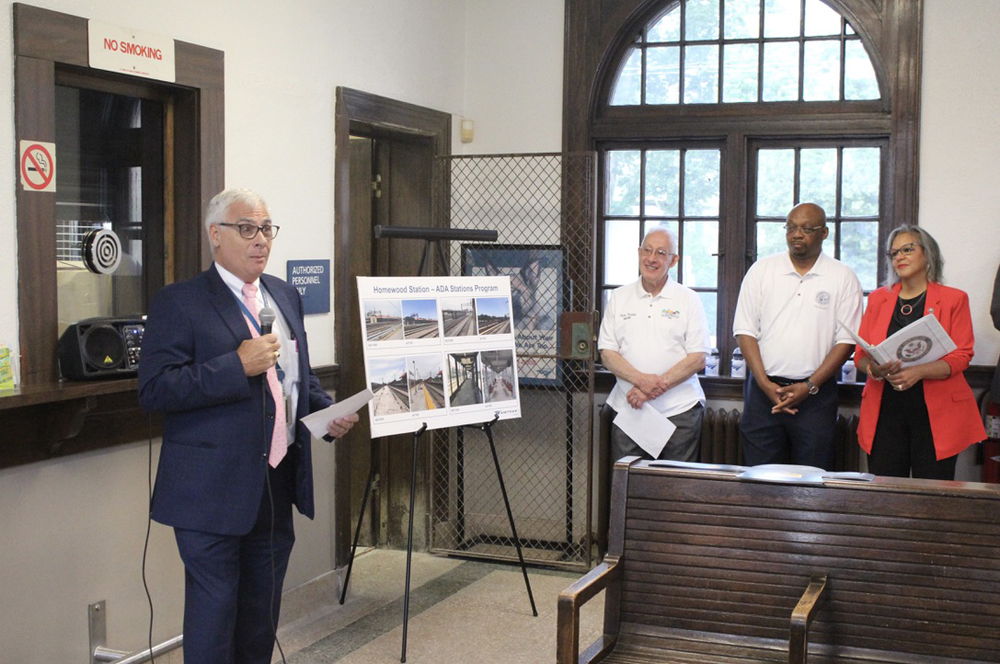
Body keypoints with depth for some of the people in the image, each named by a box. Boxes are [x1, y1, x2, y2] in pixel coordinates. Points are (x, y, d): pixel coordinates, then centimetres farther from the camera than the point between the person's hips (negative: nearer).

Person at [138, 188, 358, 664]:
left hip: (278, 487, 7)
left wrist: (330, 412, 5)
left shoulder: (285, 296, 13)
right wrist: (238, 366, -23)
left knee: (261, 617, 16)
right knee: (213, 619, 1)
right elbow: (154, 390, -18)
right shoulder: (179, 303, -9)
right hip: (214, 494, -6)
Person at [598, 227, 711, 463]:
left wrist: (659, 385, -13)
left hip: (679, 411, -1)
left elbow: (697, 358, -1)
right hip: (628, 408, 2)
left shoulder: (689, 300, 6)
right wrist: (642, 380, -13)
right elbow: (607, 354, 5)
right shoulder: (618, 298, 11)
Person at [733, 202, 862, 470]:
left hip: (816, 393, -1)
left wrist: (809, 386, -10)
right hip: (764, 389, 1)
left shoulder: (843, 277, 3)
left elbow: (847, 340, 0)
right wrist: (765, 383, -8)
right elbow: (745, 331, 4)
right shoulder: (761, 270, 7)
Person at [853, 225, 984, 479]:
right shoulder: (878, 299, 14)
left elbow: (961, 357, -3)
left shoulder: (953, 299, 5)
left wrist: (918, 372, -19)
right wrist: (875, 369, -13)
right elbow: (860, 355, 10)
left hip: (936, 413, -2)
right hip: (885, 409, 2)